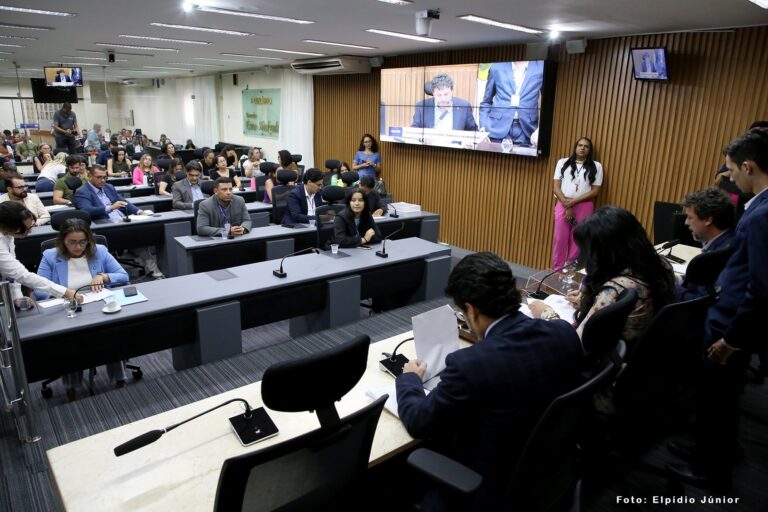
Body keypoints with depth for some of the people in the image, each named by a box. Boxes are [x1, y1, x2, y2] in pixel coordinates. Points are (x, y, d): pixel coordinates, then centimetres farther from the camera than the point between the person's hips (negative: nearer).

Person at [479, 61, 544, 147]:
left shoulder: (541, 66, 4)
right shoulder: (496, 67, 6)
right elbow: (486, 102, 13)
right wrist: (483, 127, 1)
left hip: (525, 132, 0)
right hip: (498, 130, 1)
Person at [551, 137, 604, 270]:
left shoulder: (596, 166, 6)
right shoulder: (563, 162, 8)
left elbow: (595, 191, -2)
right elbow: (556, 187, 2)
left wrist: (573, 202, -12)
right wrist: (567, 205, -10)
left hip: (584, 207, 0)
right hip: (563, 205, 0)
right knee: (560, 239, 1)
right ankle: (557, 270, 10)